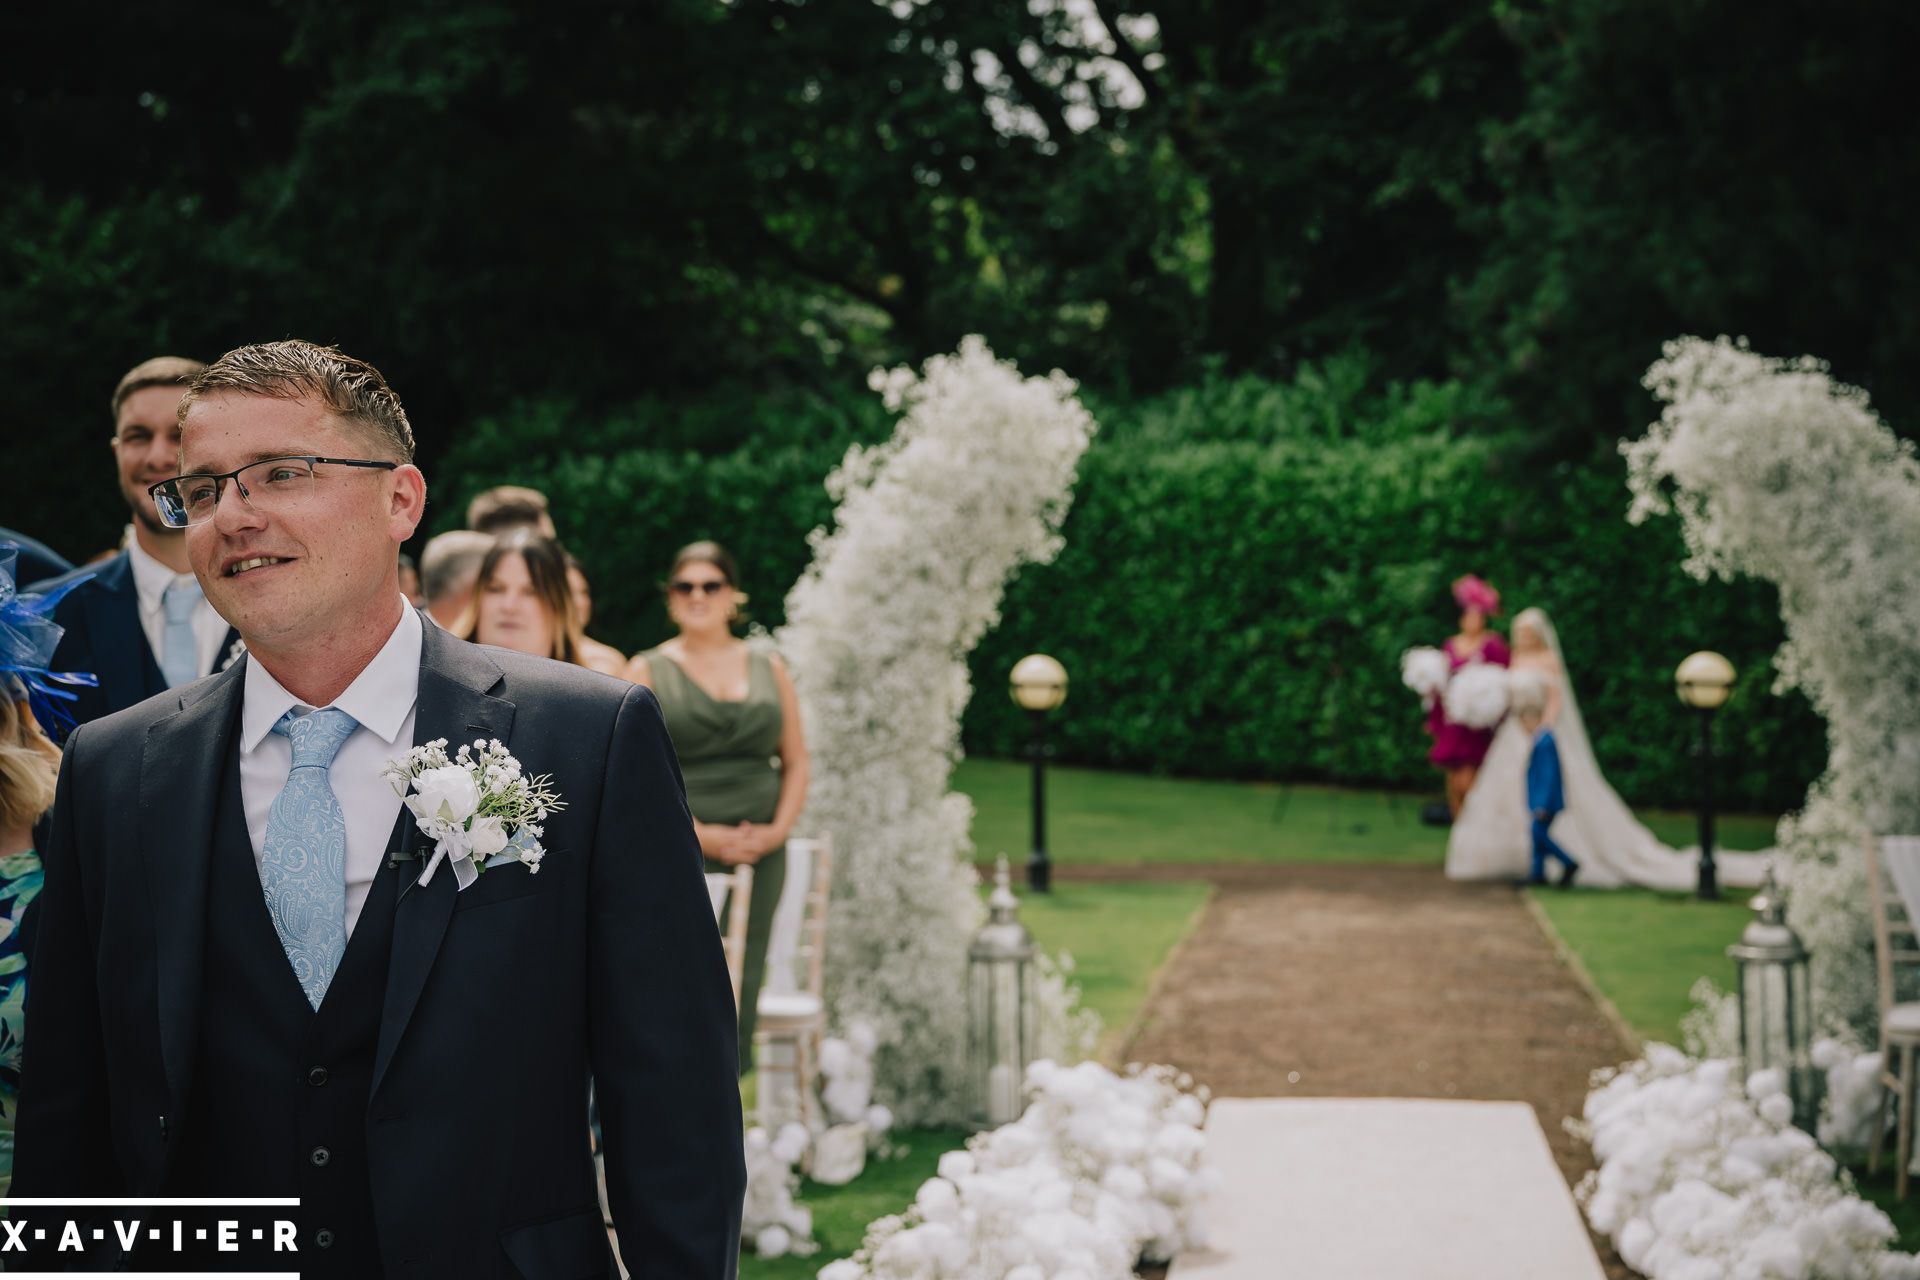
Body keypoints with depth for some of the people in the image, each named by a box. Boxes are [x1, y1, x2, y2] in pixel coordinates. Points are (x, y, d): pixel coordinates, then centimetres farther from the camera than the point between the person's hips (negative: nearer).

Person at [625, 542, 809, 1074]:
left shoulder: (770, 669, 15)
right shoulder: (649, 671, 5)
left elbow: (796, 761, 15)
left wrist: (779, 828, -1)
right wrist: (699, 833, -11)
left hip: (758, 851, 3)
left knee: (742, 984, -1)